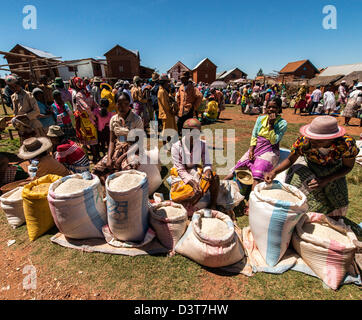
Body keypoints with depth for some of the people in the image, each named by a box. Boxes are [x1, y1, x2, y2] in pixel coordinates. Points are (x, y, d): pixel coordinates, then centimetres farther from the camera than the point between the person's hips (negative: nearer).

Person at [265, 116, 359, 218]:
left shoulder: (346, 143, -34)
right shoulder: (303, 141, -35)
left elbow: (348, 167, -16)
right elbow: (290, 159, -19)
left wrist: (326, 180, -31)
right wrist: (274, 172, -36)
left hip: (335, 170, 1)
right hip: (310, 168, 0)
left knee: (338, 203, -4)